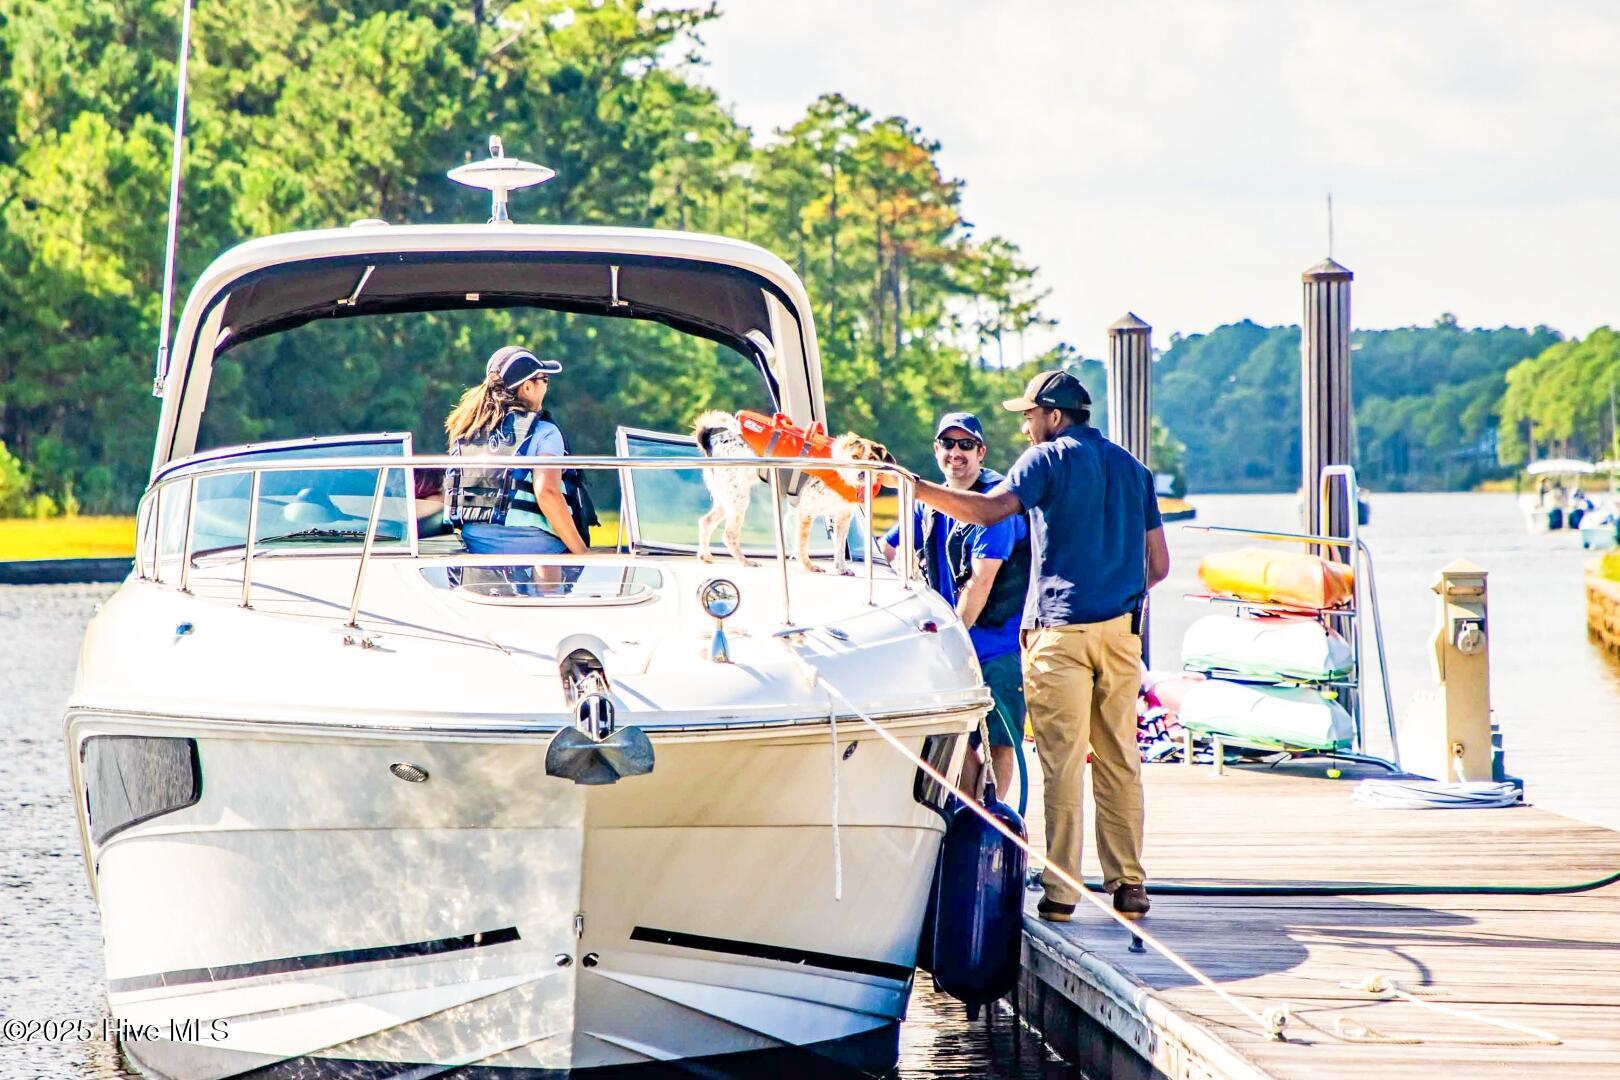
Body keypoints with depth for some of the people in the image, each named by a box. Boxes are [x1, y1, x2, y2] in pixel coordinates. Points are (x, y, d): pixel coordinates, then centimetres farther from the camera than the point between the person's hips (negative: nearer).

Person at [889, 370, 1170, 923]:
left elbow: (989, 508, -17)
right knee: (1119, 761, 10)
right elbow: (1158, 565, 17)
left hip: (1061, 628, -5)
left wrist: (910, 485, -17)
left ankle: (1059, 892, -6)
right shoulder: (1132, 468, 16)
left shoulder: (1049, 459, -2)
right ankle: (1128, 885, 9)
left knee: (1062, 762, -5)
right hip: (1121, 630, 6)